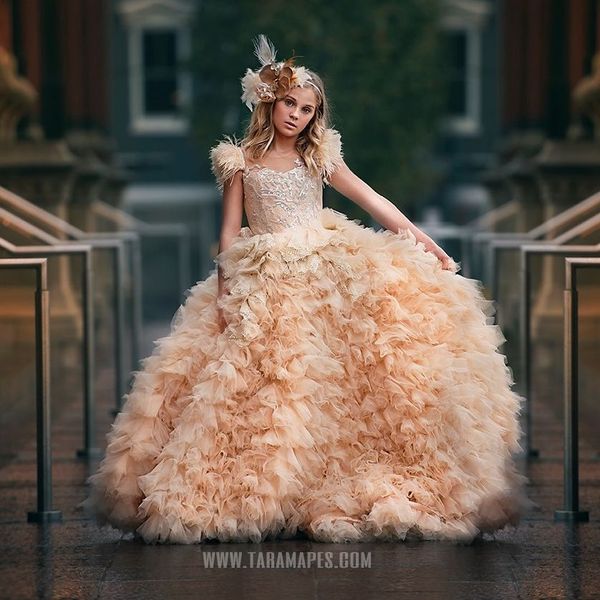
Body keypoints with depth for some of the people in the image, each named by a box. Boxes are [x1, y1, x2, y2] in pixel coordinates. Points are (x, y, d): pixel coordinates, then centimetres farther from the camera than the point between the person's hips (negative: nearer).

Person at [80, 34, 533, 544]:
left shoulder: (319, 156, 11)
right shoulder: (241, 160, 8)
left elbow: (374, 201, 8)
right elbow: (230, 230, 7)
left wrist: (421, 241, 0)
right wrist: (223, 289, -4)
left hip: (326, 268, 1)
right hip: (261, 283, -1)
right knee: (261, 375, -10)